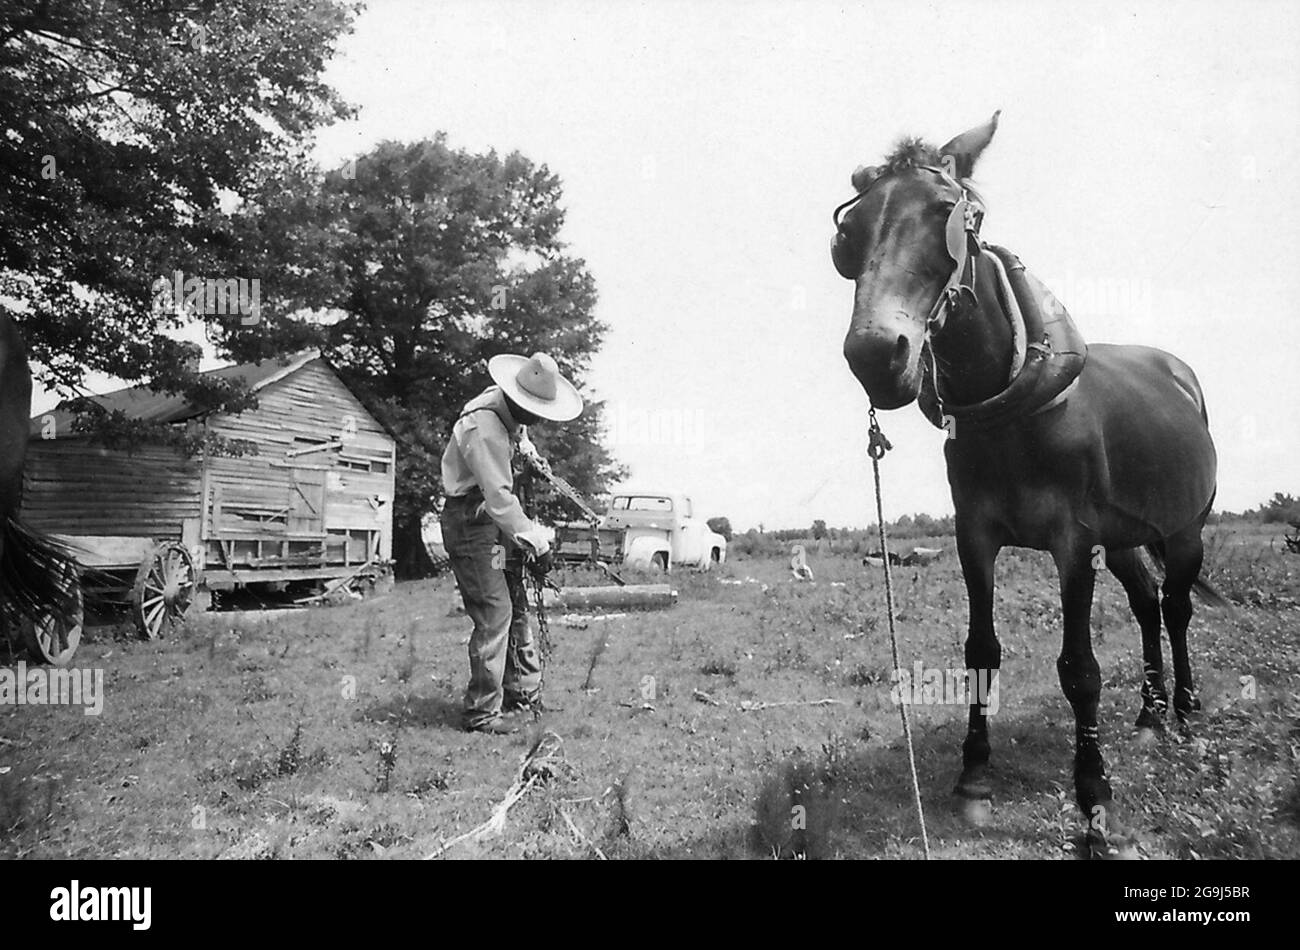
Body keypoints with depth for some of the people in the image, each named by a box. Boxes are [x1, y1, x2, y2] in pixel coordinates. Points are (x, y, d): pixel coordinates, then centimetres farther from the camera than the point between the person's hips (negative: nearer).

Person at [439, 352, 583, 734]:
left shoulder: (506, 409, 4)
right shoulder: (484, 428, -27)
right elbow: (499, 498, -31)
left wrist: (528, 451, 16)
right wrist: (537, 543, -30)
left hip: (495, 523, 10)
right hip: (472, 525, -10)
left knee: (516, 607, 13)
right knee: (494, 614, -11)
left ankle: (522, 693, 25)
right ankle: (482, 713, -1)